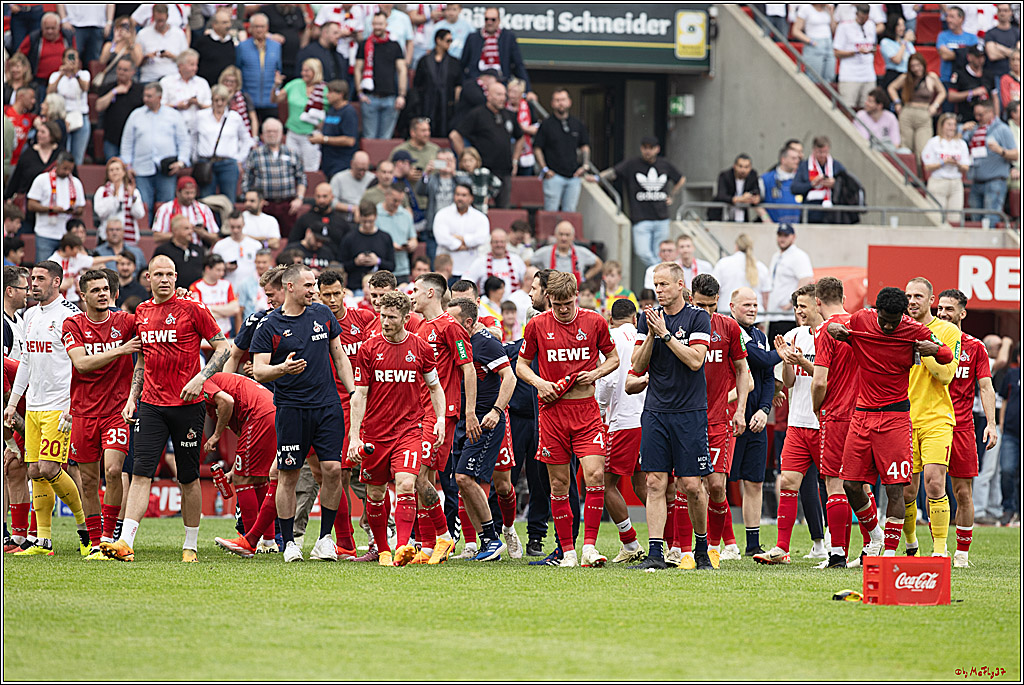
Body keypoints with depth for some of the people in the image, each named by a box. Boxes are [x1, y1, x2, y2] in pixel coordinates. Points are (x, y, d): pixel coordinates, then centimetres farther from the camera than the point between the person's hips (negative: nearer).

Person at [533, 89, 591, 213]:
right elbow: (537, 148, 1)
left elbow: (585, 146, 20)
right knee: (551, 211, -8)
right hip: (554, 175, -4)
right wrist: (545, 169, -8)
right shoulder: (546, 125, 1)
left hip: (574, 176, 4)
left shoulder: (578, 125, 13)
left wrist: (585, 165, 6)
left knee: (570, 211, 3)